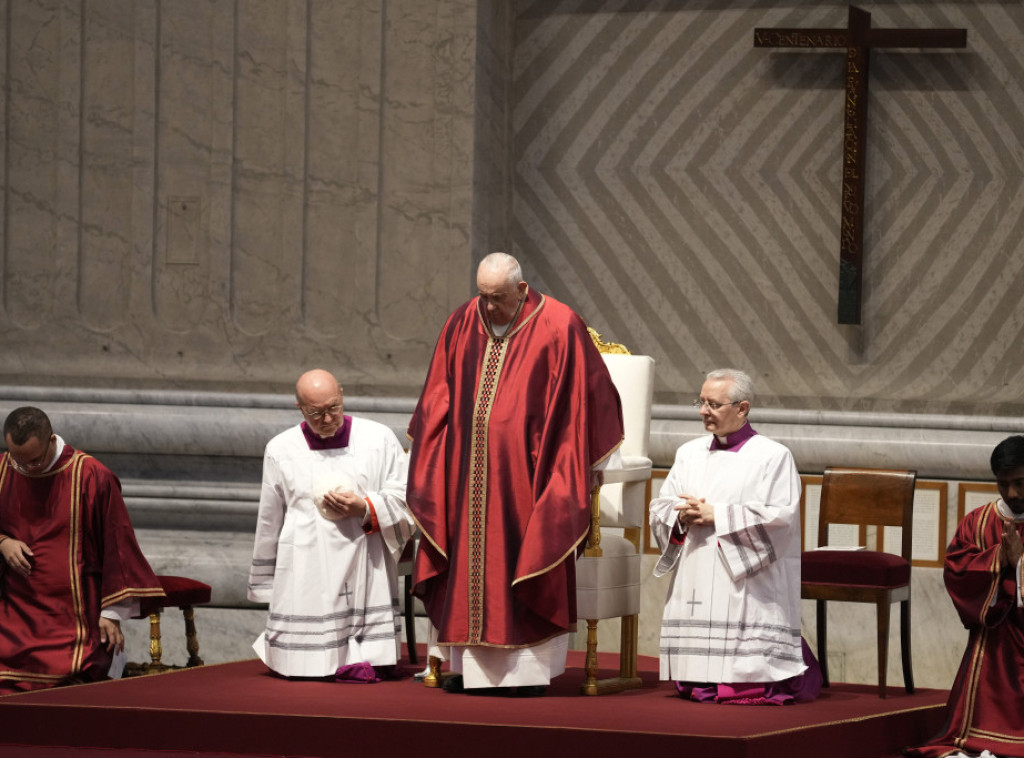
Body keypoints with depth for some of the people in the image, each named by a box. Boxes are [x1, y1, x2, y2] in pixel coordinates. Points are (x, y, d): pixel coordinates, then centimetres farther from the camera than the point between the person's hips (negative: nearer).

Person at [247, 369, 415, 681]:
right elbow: (269, 523, 14)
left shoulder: (379, 439, 6)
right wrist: (265, 584, 16)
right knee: (304, 672, -6)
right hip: (307, 572, 0)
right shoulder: (281, 450, 8)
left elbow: (406, 500, 5)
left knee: (374, 671, -9)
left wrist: (365, 508, -13)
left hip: (365, 570, 0)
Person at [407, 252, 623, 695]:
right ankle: (473, 667, 12)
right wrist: (435, 465, 10)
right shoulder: (463, 324, 6)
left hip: (525, 472, -4)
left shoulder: (558, 328, -7)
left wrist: (568, 472, -3)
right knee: (469, 564, 5)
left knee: (523, 566, -2)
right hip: (468, 471, 4)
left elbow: (576, 402, -3)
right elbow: (439, 399, 13)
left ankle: (529, 669, 4)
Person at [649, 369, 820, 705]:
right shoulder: (689, 453, 15)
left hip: (746, 594, -5)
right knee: (691, 689, 1)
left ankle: (796, 664, 18)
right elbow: (659, 510, 14)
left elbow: (781, 518, -13)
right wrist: (682, 517, -10)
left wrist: (716, 516, -14)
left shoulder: (773, 457, -3)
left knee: (746, 689, -12)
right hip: (696, 588, 5)